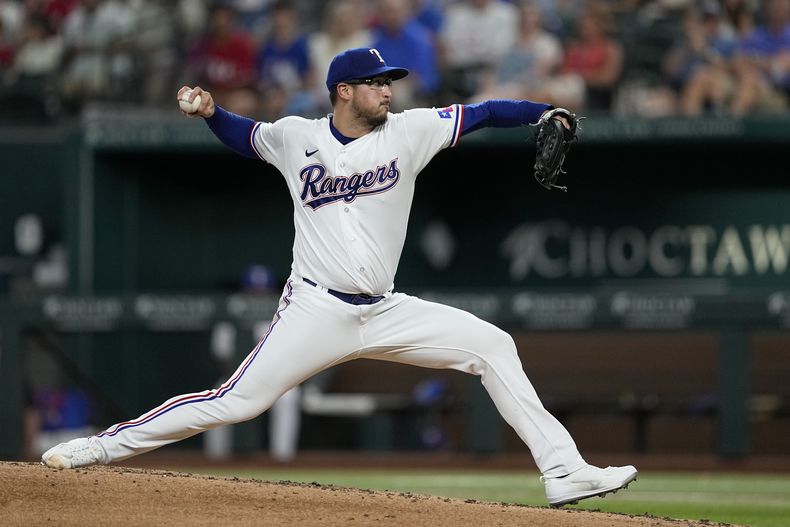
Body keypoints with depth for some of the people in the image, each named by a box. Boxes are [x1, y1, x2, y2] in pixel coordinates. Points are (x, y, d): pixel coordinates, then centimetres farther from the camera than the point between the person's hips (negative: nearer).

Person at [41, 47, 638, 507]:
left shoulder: (409, 131, 2)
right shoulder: (296, 138, 1)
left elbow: (482, 113, -3)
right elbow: (247, 136, 21)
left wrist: (545, 113, -17)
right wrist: (210, 112, 2)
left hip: (384, 313, 3)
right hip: (315, 312, -3)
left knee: (492, 346, -8)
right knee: (237, 401, -11)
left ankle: (562, 469, -5)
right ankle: (98, 447, -2)